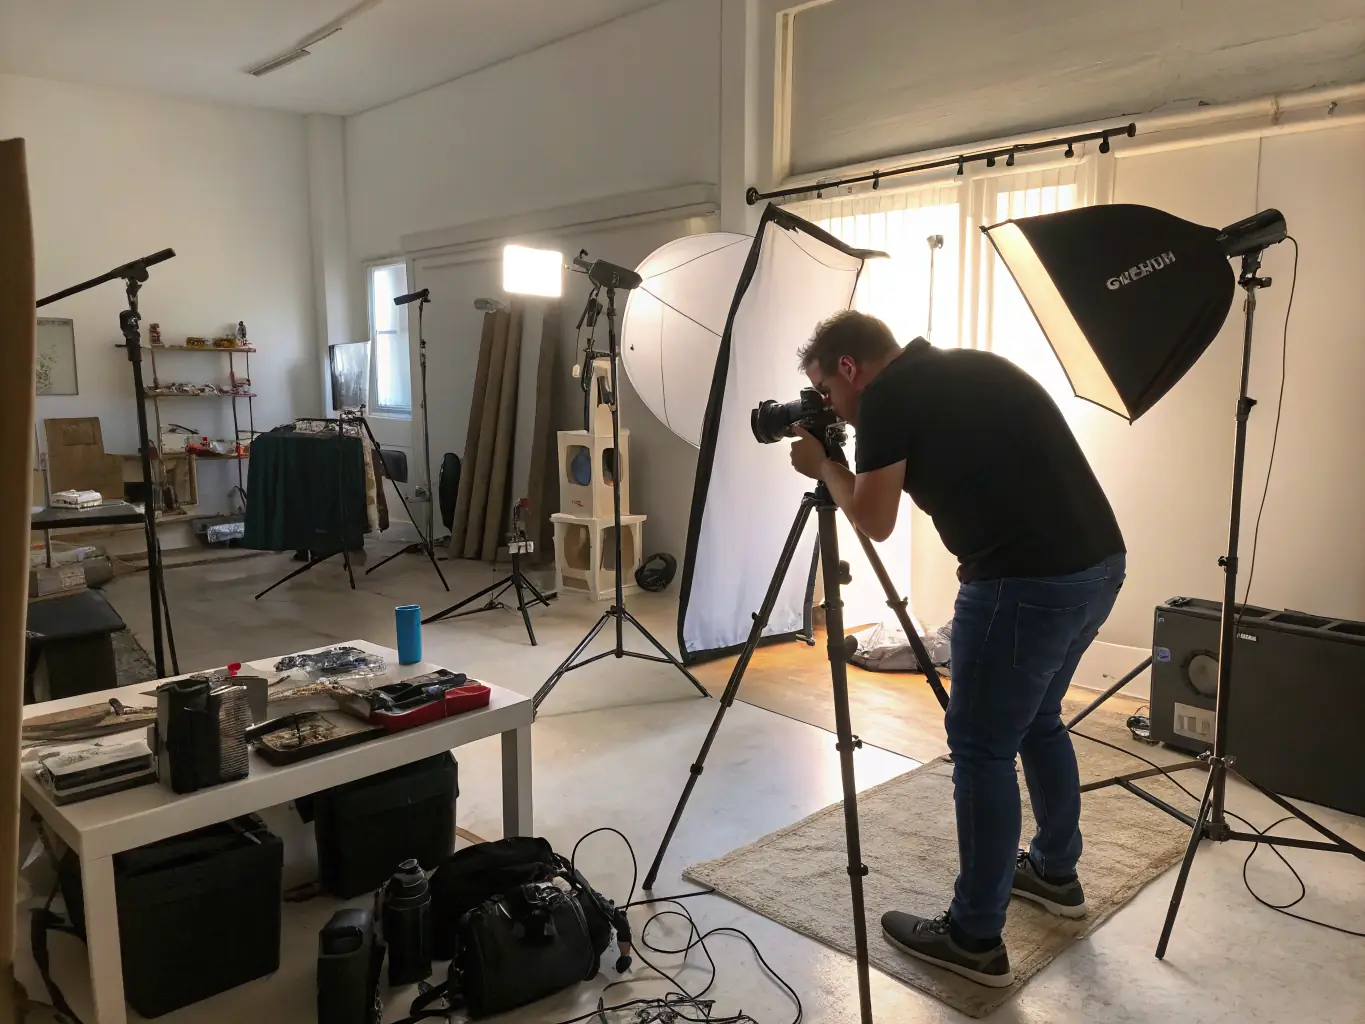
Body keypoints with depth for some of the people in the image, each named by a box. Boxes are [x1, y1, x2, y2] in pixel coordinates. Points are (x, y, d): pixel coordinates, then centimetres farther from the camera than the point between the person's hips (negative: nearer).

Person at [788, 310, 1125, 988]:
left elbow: (874, 520, -1)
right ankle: (1055, 872, 42)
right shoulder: (968, 369, 18)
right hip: (1097, 562, 9)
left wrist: (824, 466, 12)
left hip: (1025, 581, -9)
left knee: (982, 749, 3)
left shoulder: (887, 395, -6)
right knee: (1037, 720, 25)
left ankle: (974, 939, 16)